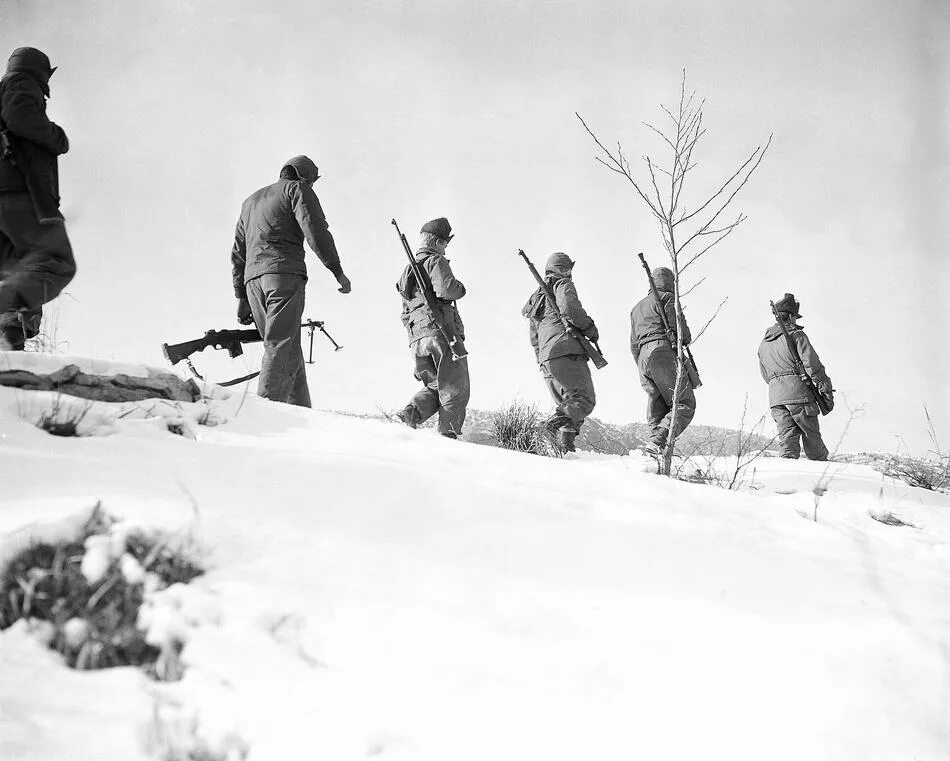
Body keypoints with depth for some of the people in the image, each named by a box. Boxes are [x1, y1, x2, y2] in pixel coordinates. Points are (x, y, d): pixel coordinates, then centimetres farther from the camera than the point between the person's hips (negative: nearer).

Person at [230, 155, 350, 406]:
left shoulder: (250, 201, 32)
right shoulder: (297, 188, 10)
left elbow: (238, 254, 27)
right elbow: (315, 229, -6)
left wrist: (242, 298, 25)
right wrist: (337, 270, -3)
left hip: (253, 279, 7)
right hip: (285, 272, -7)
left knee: (290, 350, 6)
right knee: (281, 345, -16)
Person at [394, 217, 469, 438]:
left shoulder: (407, 270, 27)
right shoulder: (435, 261, -1)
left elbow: (405, 314, 29)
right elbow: (445, 288, -21)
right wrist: (460, 287, 0)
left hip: (417, 337, 7)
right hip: (441, 331, -7)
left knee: (435, 387, 15)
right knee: (454, 390, -1)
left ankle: (410, 413, -9)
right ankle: (448, 433, -9)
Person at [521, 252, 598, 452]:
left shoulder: (536, 296, 30)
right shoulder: (562, 284, 6)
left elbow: (534, 338, 28)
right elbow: (569, 308, -15)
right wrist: (591, 328, -4)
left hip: (546, 358, 8)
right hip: (567, 351, -8)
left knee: (566, 403, 11)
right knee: (585, 400, -11)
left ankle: (564, 443, -8)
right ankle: (560, 419, -37)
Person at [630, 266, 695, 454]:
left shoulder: (637, 308, 31)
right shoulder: (667, 298, 7)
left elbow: (634, 345, 28)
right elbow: (678, 324, -7)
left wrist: (644, 369, 28)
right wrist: (686, 339, 13)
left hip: (643, 357, 8)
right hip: (664, 351, -8)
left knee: (657, 410, 5)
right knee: (685, 405, -10)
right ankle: (658, 440, -29)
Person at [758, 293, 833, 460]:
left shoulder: (763, 344, 20)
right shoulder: (796, 335, -1)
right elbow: (812, 364, -9)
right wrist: (827, 391, -7)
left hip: (775, 396, 5)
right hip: (799, 392, -5)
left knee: (787, 439, 2)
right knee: (812, 437, 4)